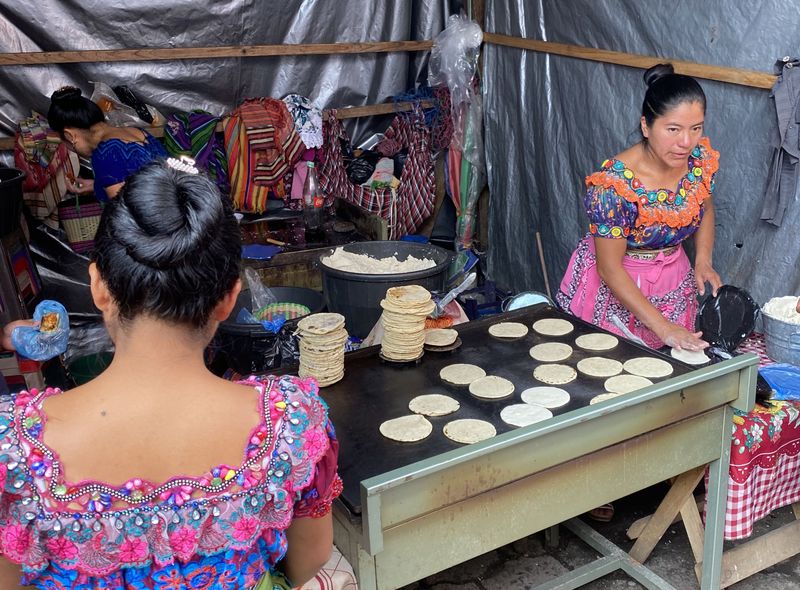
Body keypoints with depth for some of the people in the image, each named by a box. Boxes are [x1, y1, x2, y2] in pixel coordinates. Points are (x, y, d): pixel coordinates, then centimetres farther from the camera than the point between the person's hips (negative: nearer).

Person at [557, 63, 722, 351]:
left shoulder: (701, 159, -12)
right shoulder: (614, 184, -30)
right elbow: (609, 268, -25)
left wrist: (703, 261, -7)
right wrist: (663, 327, -27)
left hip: (673, 281, 5)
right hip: (614, 287, -5)